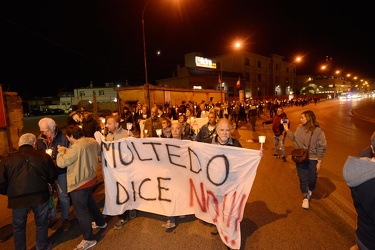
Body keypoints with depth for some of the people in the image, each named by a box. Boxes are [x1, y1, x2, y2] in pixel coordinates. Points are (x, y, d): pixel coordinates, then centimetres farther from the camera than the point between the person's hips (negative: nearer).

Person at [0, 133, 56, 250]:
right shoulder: (44, 157, -7)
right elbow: (52, 177, 2)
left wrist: (10, 193, 14)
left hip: (17, 200, 0)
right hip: (40, 197, 0)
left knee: (18, 227, 23)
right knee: (42, 223, 21)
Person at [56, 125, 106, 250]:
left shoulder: (76, 147, -28)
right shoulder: (93, 141, -3)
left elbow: (61, 163, -23)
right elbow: (98, 152, 18)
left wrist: (61, 152, -3)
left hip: (79, 183, -9)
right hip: (91, 178, 9)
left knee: (80, 211, 6)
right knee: (89, 201, 30)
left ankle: (89, 239, 18)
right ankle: (100, 222, 47)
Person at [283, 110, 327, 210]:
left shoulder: (318, 131, -14)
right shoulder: (299, 128, -3)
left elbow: (321, 147, -11)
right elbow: (294, 138, 12)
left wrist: (319, 162, -11)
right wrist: (287, 129, 12)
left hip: (312, 159, -2)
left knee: (312, 179, 11)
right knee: (302, 179, 9)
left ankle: (310, 190, 45)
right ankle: (305, 198, 28)